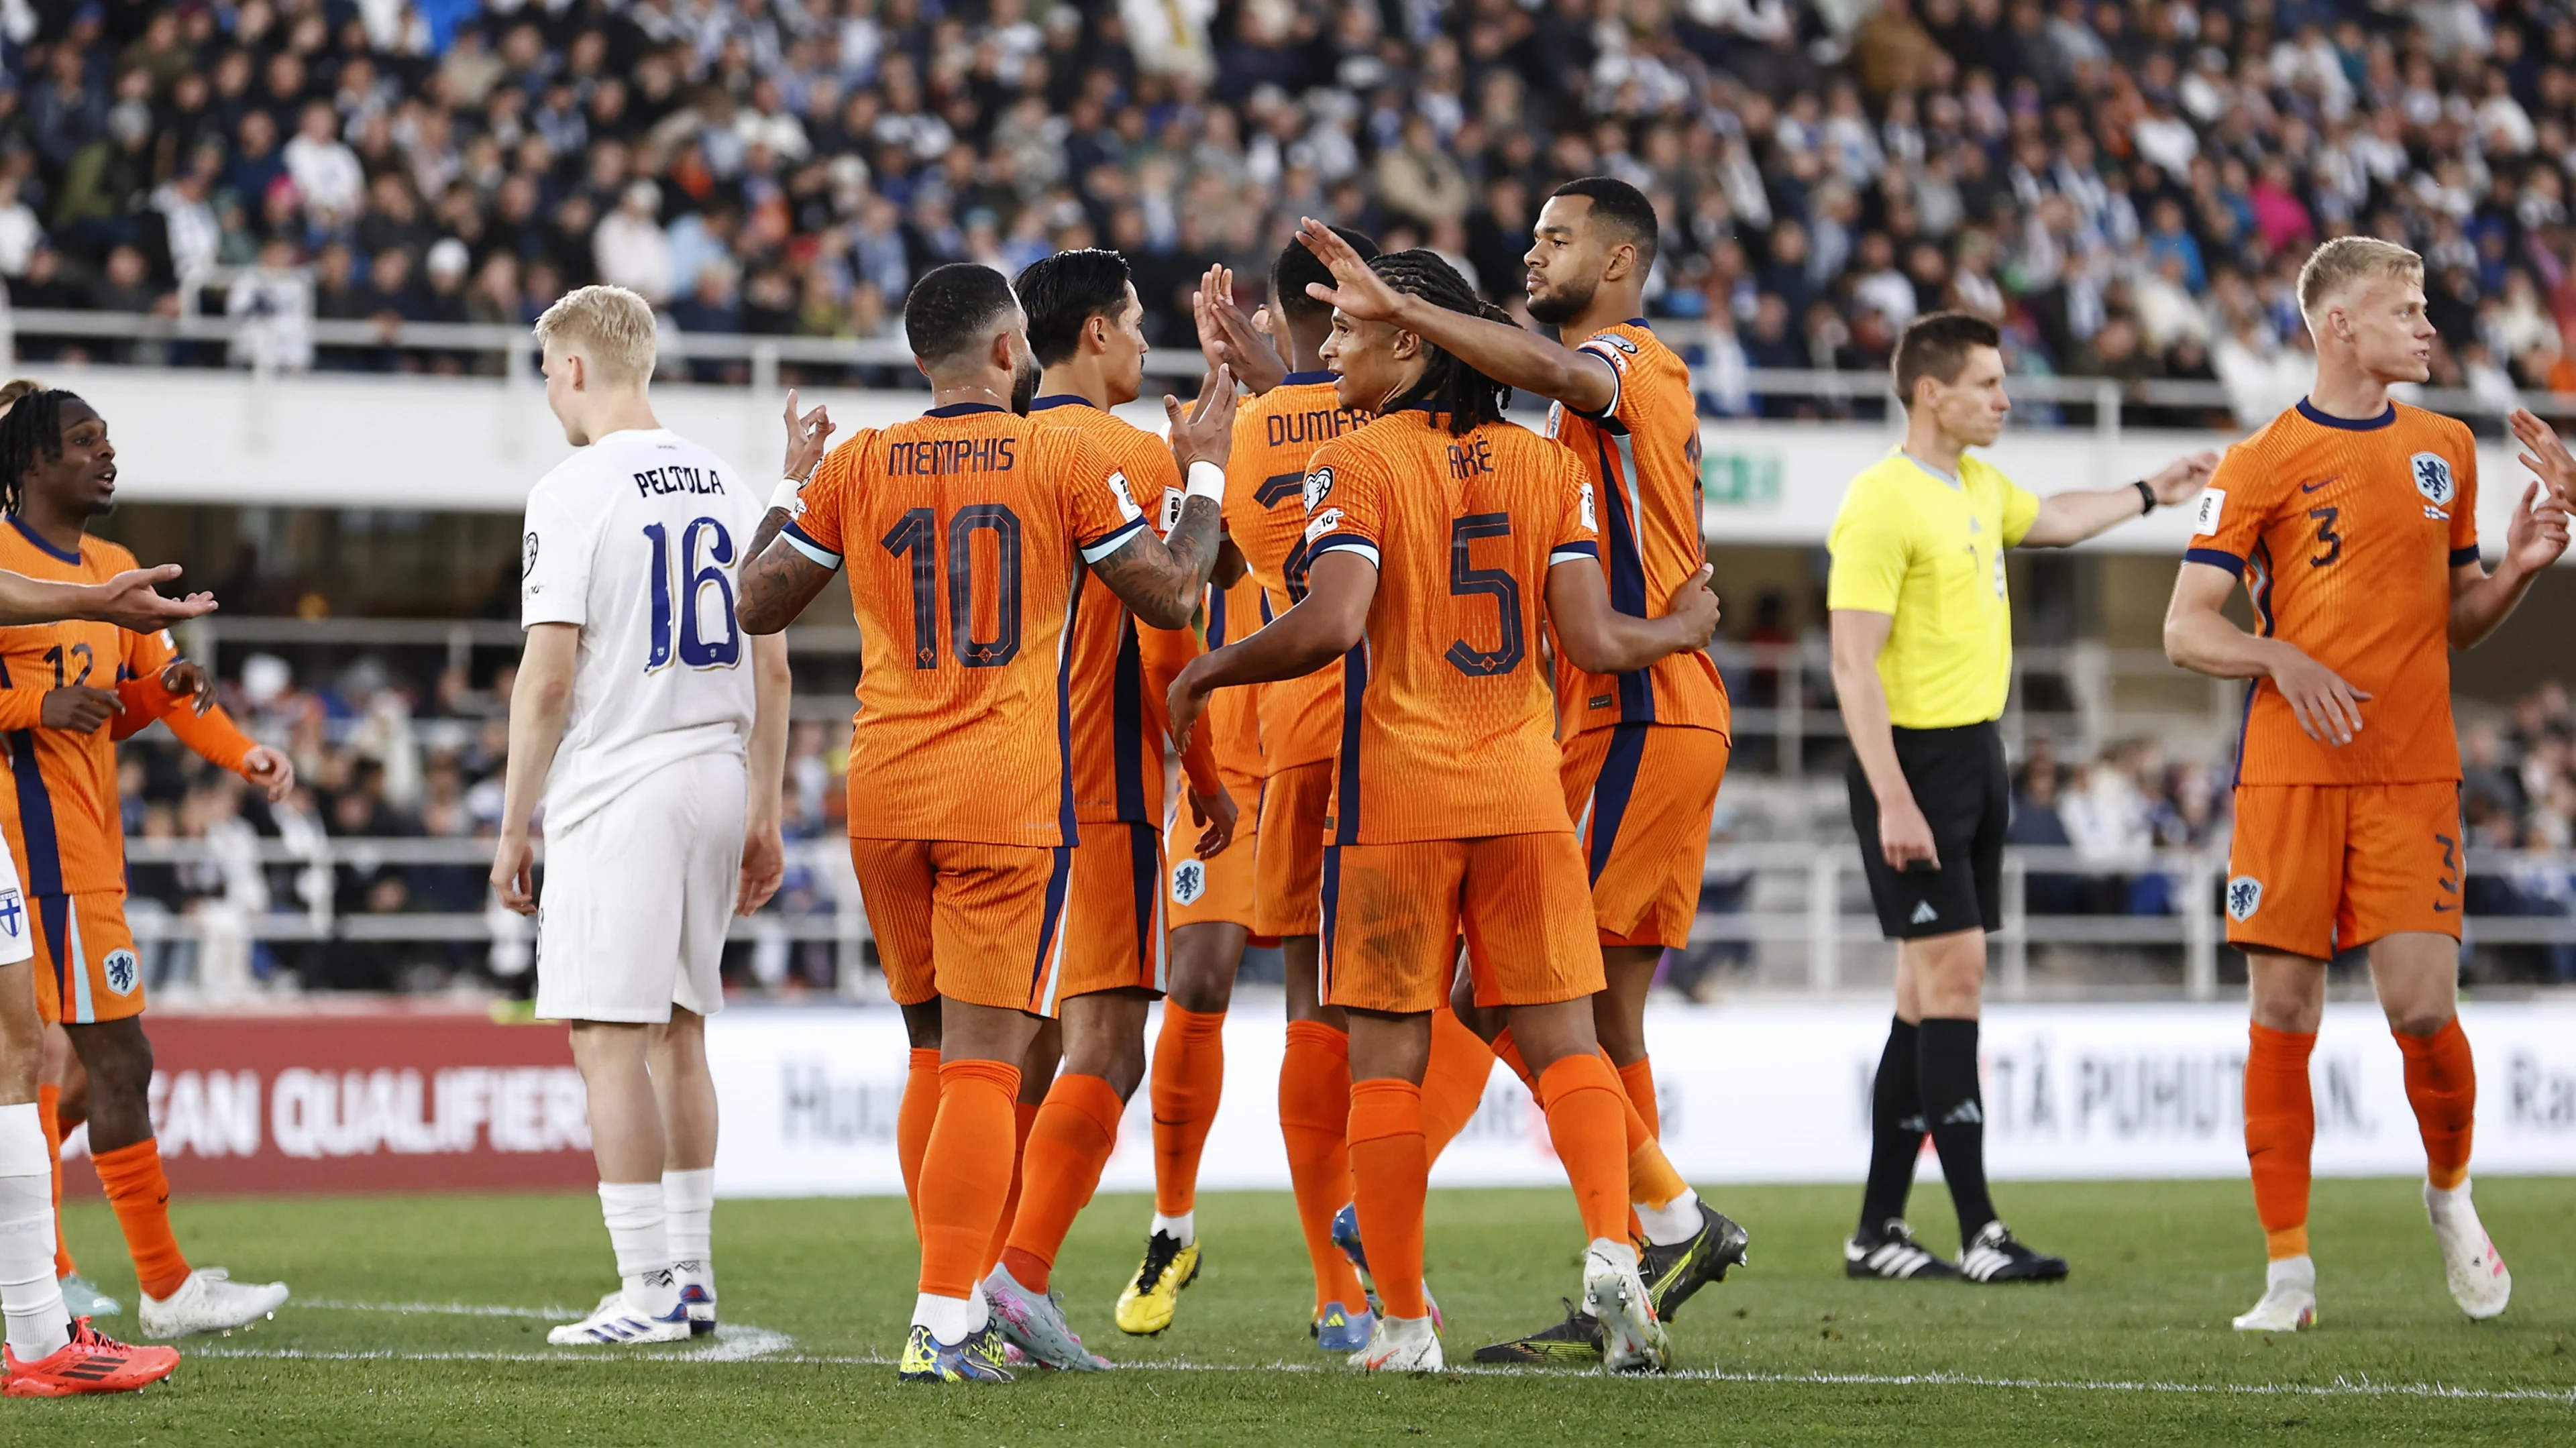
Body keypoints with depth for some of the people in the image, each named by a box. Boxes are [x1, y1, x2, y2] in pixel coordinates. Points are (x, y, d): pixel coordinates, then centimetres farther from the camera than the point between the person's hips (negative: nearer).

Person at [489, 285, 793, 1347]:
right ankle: (692, 1277, 18)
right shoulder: (726, 488, 12)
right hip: (715, 780, 8)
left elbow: (548, 679, -13)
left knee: (610, 1038, -6)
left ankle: (648, 1291, -10)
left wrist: (515, 826, -6)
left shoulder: (576, 491, -10)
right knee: (678, 1030, 16)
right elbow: (771, 671, 13)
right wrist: (763, 817, 18)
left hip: (617, 785, -8)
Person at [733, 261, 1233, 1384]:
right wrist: (1203, 474, 17)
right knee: (983, 1059, -5)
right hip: (1008, 796, -3)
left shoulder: (855, 468, 5)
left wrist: (790, 485, 28)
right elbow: (1171, 596, 3)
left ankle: (959, 1308, 19)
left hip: (884, 795, 4)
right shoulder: (1064, 459, -2)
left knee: (934, 1052, 16)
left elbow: (759, 605, 13)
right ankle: (944, 1323, -13)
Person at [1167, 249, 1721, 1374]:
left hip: (1395, 795, -3)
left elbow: (1330, 624, -19)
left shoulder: (1357, 464, -6)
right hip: (1522, 790, 3)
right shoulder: (1545, 465, 6)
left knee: (1387, 1057, 4)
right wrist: (1680, 631, 20)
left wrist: (1206, 675, -5)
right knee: (1563, 1038, 8)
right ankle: (1612, 1250, -12)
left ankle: (1405, 1321, 4)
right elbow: (1590, 640, 0)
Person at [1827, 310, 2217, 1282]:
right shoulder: (1882, 506, -16)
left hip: (1976, 756, 9)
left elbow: (2051, 520, 38)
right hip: (1915, 758, -9)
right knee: (1952, 972, -12)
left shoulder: (1978, 487, 13)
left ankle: (1878, 1232, 13)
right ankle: (1979, 1235, -14)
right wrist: (1891, 801, -25)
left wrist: (2152, 494, 44)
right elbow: (1853, 663, -20)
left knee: (1933, 988, 9)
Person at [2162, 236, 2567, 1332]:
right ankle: (2289, 1270, 5)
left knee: (2422, 1007, -8)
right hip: (2290, 775, -2)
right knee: (2283, 1015, -3)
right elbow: (2185, 631, -3)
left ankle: (2450, 1192, 20)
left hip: (2414, 774, 2)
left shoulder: (2445, 450, 13)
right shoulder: (2263, 463, -1)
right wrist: (2282, 659, -20)